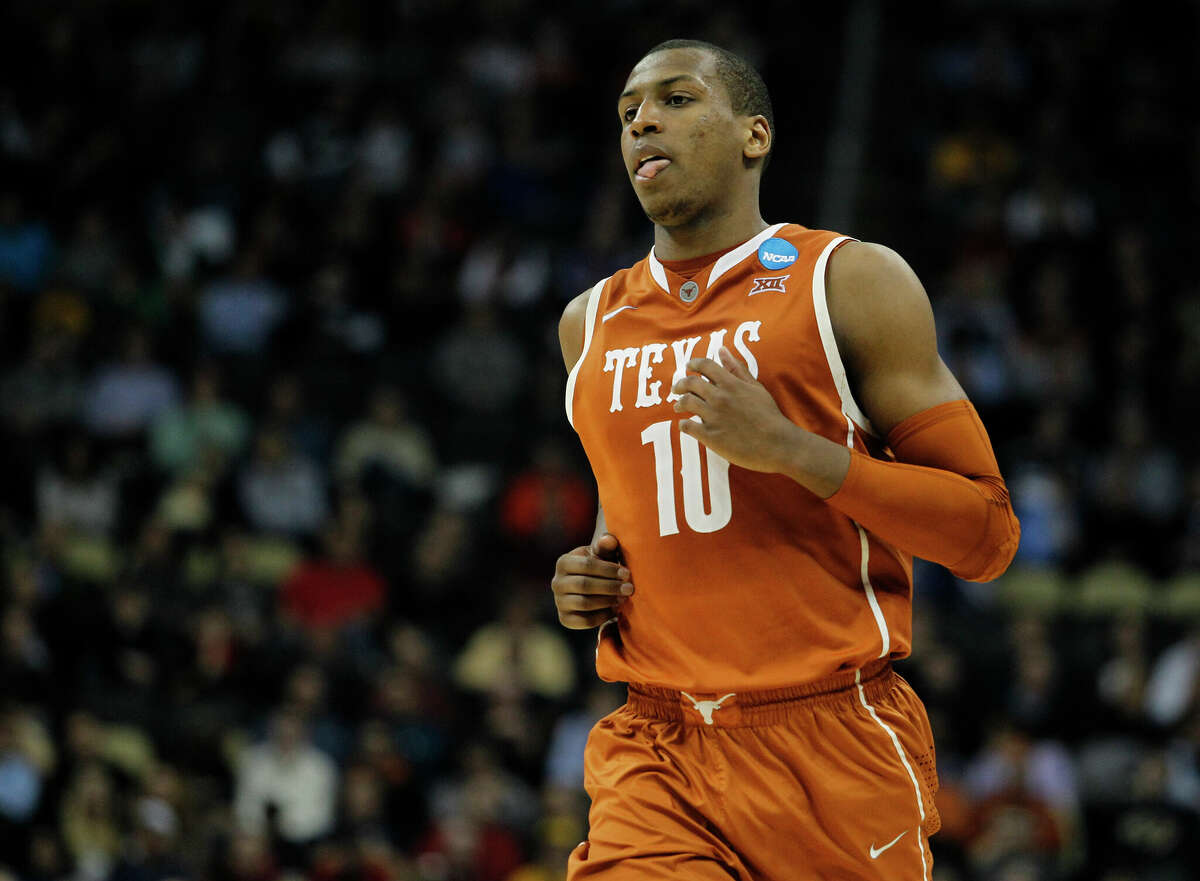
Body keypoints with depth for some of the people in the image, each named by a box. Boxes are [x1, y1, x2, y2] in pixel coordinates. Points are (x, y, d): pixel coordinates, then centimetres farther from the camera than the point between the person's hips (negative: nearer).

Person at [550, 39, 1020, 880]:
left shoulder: (852, 282, 0)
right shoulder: (592, 324, 15)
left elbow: (987, 534, -4)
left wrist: (792, 450, -15)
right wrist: (592, 572, 11)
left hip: (835, 751, -3)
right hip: (654, 758, 3)